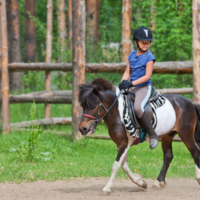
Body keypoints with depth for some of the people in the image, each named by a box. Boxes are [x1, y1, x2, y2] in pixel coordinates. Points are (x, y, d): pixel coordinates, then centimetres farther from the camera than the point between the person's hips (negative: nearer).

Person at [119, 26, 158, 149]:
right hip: (131, 88, 8)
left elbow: (147, 76, -14)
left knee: (138, 108, -33)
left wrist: (131, 83, -22)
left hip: (144, 88, -8)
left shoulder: (149, 57, -7)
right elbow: (127, 72, 15)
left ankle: (153, 135, -20)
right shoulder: (132, 55, 12)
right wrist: (123, 82, -6)